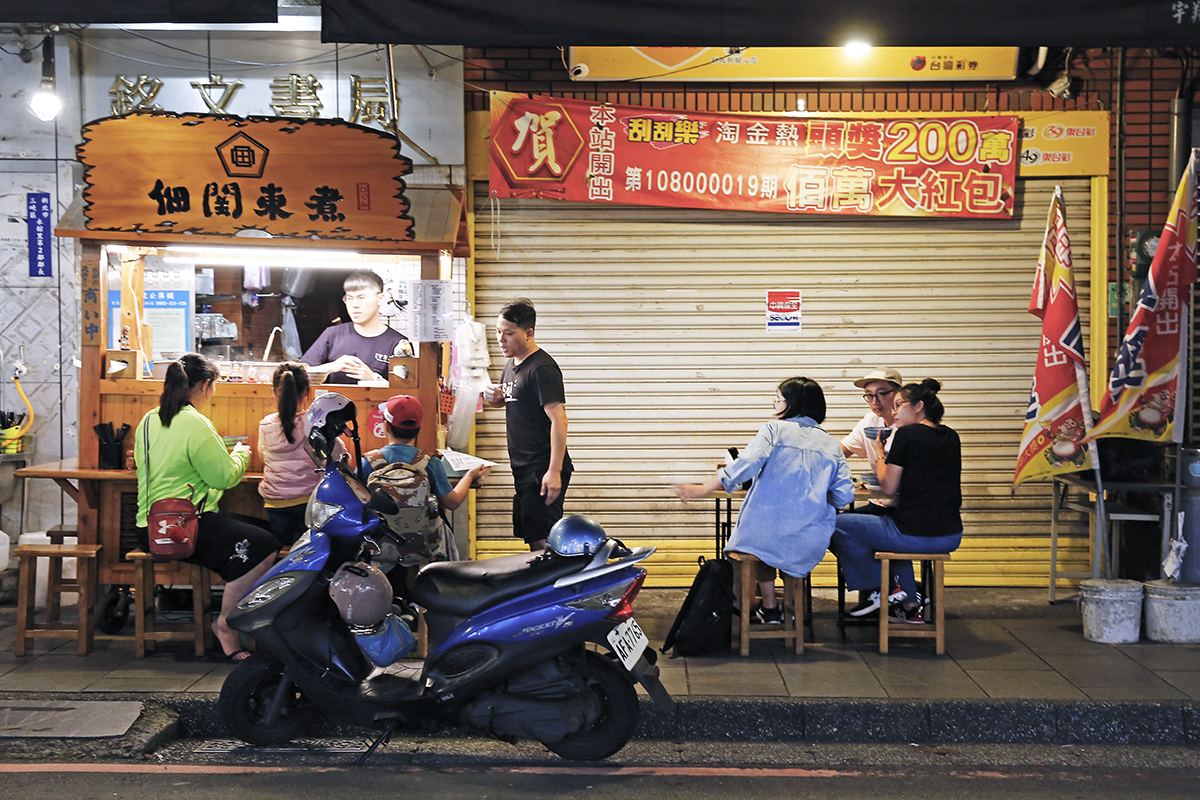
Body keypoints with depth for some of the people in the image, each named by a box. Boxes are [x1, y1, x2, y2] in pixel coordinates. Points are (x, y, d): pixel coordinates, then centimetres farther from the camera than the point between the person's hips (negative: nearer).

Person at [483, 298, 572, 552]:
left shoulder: (542, 369, -15)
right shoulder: (512, 363, 15)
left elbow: (558, 420, -22)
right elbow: (505, 401, 32)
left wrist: (554, 471, -27)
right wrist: (493, 396, 7)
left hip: (543, 470, -10)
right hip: (524, 467, 10)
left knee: (541, 540, -11)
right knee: (530, 536, 13)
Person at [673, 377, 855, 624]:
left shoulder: (775, 429, 0)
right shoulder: (831, 444, 10)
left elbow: (746, 464, -15)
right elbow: (843, 495, 2)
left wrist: (703, 489, -11)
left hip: (768, 533, -3)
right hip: (811, 542, 3)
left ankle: (769, 607, 34)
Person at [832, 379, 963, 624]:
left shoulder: (906, 434, -10)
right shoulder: (951, 437, 10)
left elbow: (889, 486, -6)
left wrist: (880, 454, 9)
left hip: (915, 536, -8)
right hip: (951, 537, 8)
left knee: (839, 525, 9)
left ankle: (879, 589, 19)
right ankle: (910, 605, 35)